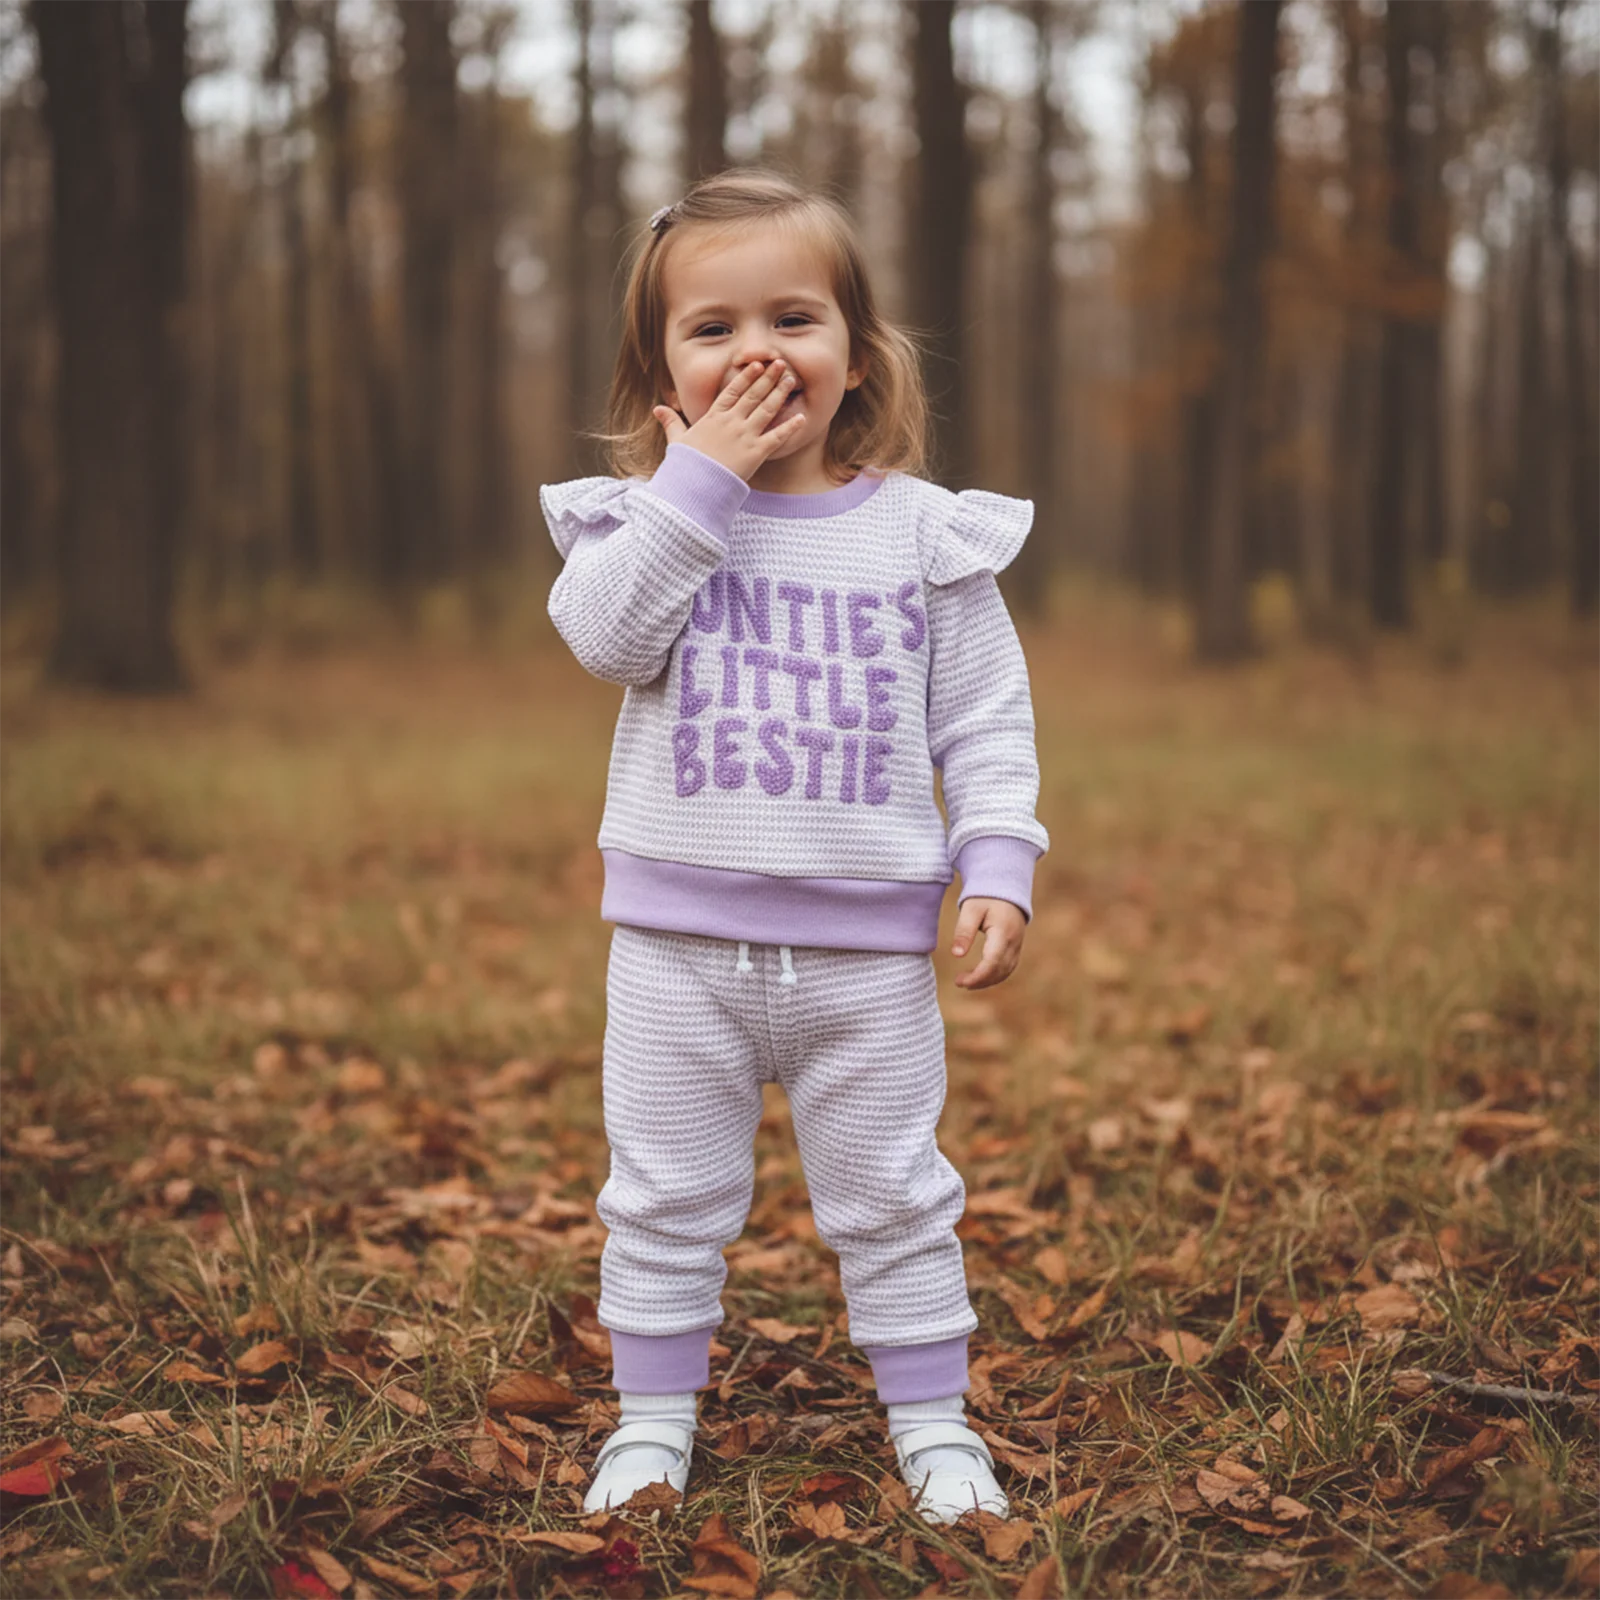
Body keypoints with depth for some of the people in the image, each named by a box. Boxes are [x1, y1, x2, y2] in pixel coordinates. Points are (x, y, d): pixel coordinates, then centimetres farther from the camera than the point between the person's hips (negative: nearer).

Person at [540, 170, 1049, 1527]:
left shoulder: (924, 531, 1)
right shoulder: (652, 516, 0)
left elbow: (986, 720, 2)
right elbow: (606, 635, -20)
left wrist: (999, 866, -7)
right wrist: (700, 481, -19)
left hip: (866, 943, 0)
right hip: (681, 932, 1)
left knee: (890, 1195, 11)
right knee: (667, 1195, 12)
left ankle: (931, 1415, 25)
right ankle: (655, 1412, 28)